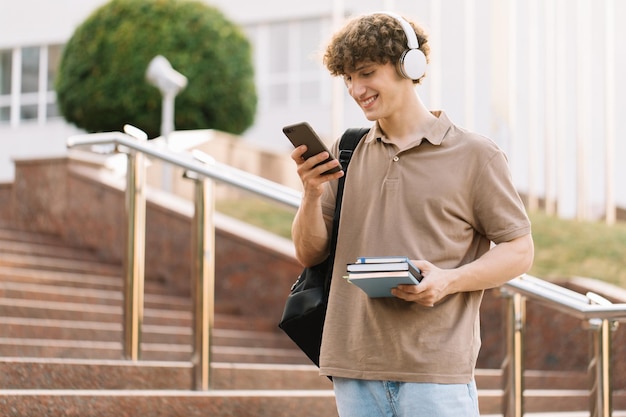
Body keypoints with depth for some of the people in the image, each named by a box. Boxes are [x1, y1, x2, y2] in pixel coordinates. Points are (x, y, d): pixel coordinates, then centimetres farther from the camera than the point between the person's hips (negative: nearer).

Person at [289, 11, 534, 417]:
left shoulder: (474, 155, 1)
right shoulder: (345, 156, 13)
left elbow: (519, 250, 1)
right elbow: (310, 254, 13)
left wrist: (448, 280, -15)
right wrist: (312, 194, -6)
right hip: (354, 371, 4)